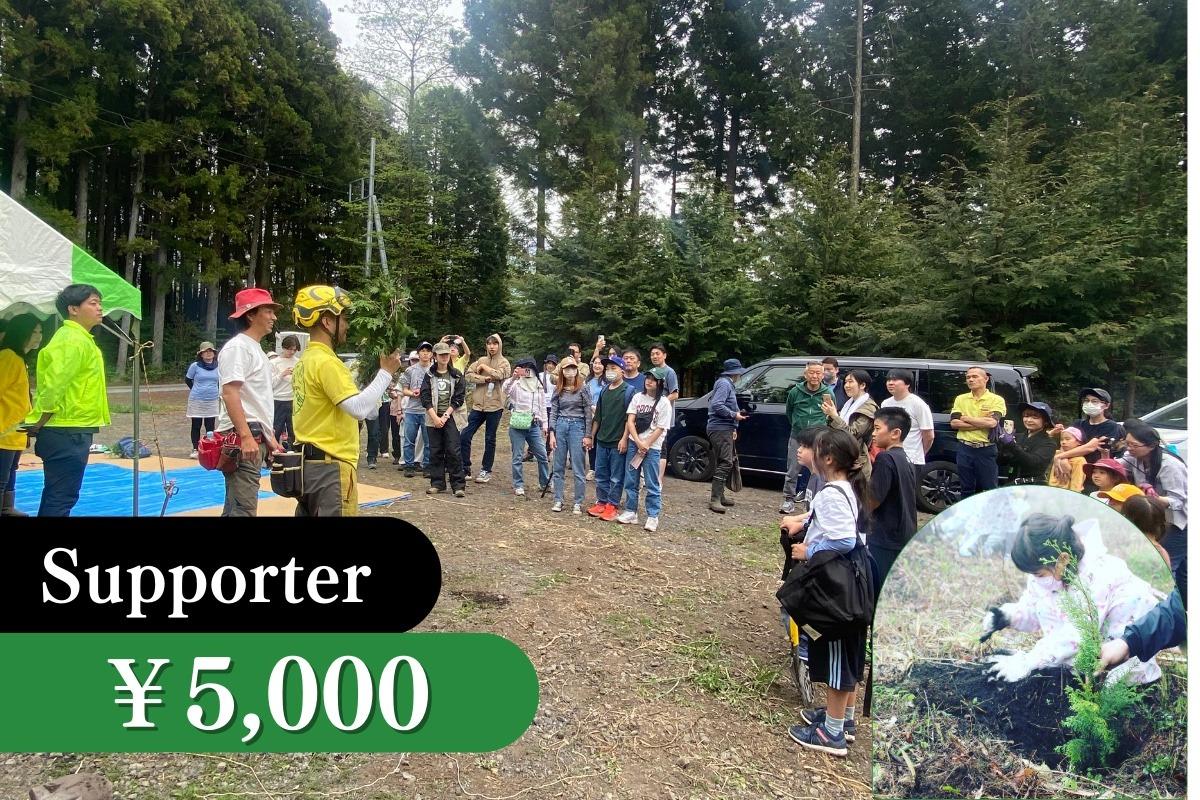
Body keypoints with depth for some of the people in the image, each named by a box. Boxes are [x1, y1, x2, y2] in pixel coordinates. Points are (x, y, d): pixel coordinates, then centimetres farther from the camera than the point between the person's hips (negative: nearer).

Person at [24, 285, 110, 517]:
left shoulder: (76, 337, 16)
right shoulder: (74, 340, -16)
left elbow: (56, 381, 20)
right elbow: (54, 385, -23)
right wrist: (40, 423, -13)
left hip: (68, 430, 10)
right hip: (68, 431, -10)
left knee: (55, 496, 17)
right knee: (62, 499, -5)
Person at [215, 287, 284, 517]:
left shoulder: (257, 349, 20)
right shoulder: (237, 347, -10)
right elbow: (230, 394, -19)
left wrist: (269, 437, 23)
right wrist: (245, 436, -26)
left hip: (255, 436, 10)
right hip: (241, 437, -10)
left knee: (236, 505, 15)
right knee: (244, 508, -12)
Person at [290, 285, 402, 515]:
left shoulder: (306, 360, 14)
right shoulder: (326, 362, -16)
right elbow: (360, 408, -23)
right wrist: (386, 373, -13)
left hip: (309, 462, 10)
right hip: (330, 466, -10)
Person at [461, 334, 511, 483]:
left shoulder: (504, 362, 1)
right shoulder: (481, 360, 10)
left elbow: (498, 375, -19)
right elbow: (468, 374, -1)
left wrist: (483, 367, -8)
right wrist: (484, 378, -14)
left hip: (494, 405, -3)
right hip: (478, 404, 3)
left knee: (490, 439, 6)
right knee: (465, 436, -2)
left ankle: (486, 470, 18)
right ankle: (465, 469, 9)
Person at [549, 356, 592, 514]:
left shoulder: (583, 388, -3)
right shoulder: (558, 390, 7)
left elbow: (588, 413, -3)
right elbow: (553, 412, 7)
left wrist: (588, 436, -6)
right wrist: (552, 434, -1)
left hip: (577, 426, -4)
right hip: (560, 426, 4)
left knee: (577, 469, 0)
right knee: (558, 467, 8)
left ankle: (578, 503, 8)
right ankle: (558, 500, 17)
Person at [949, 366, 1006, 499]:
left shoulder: (996, 399, -1)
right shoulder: (961, 399, 8)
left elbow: (992, 422, -17)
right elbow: (954, 423, -4)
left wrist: (965, 418, -8)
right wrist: (982, 423, -12)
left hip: (986, 450, -3)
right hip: (965, 449, 3)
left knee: (989, 490, 3)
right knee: (967, 489, 11)